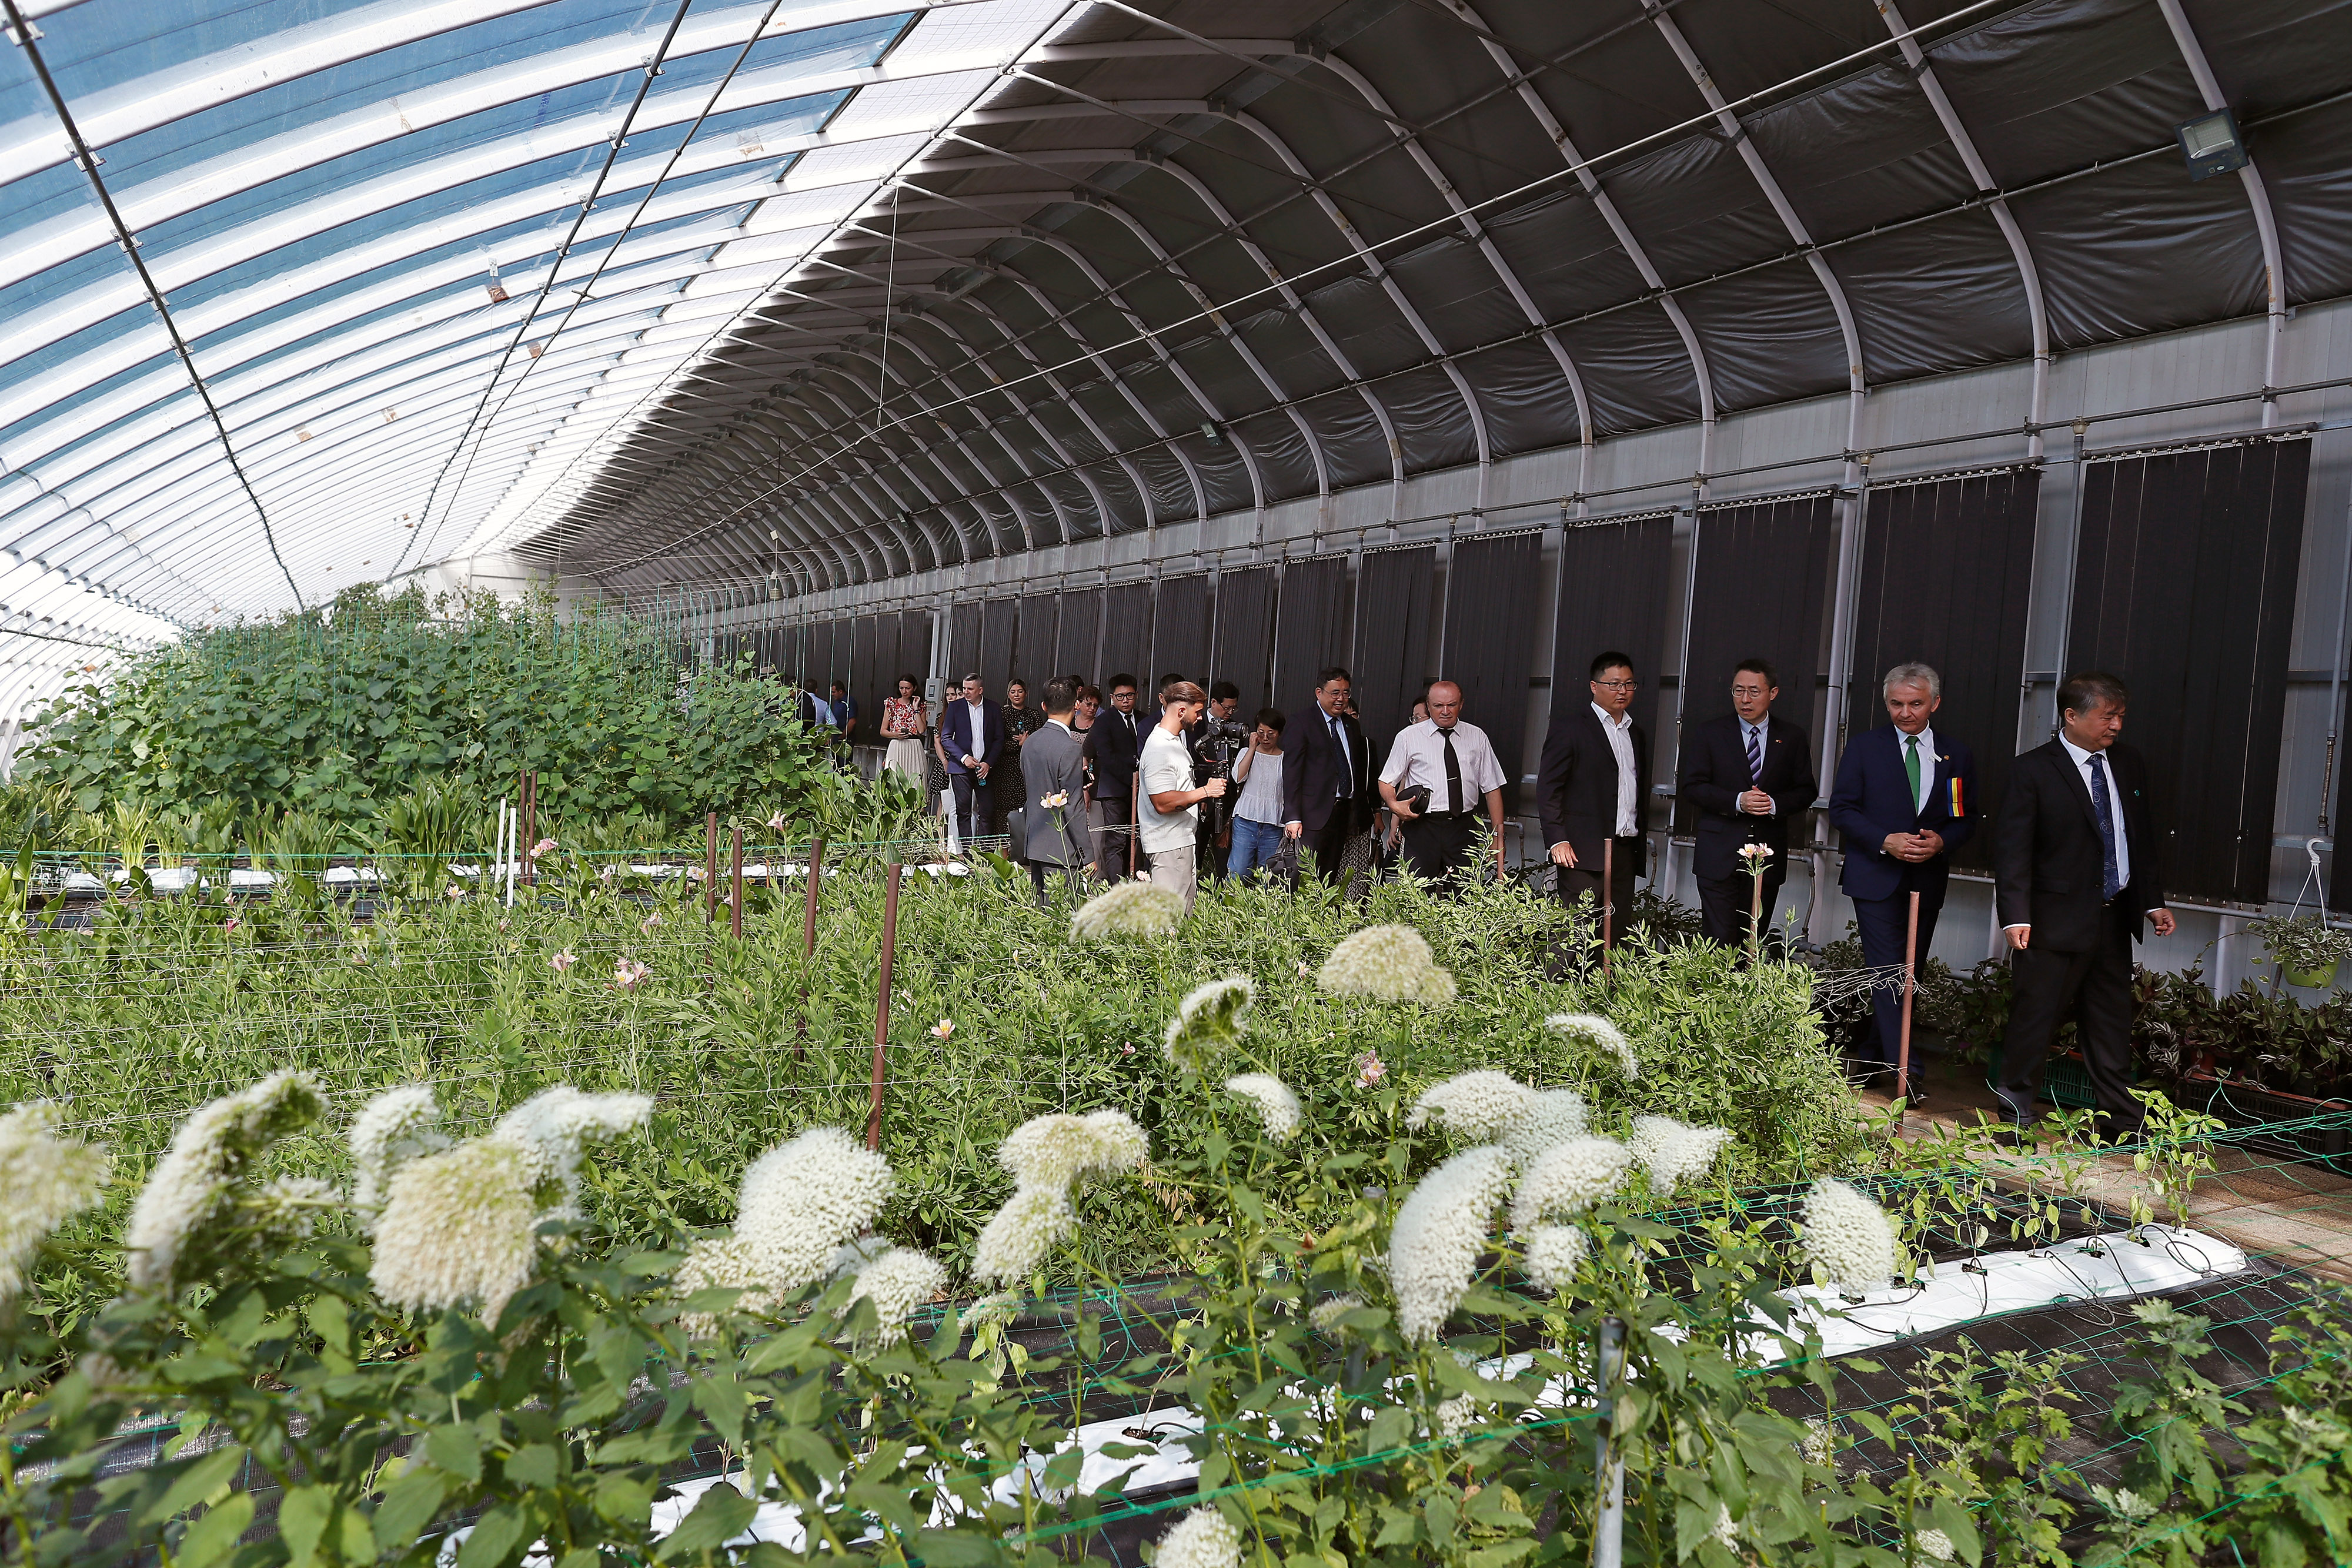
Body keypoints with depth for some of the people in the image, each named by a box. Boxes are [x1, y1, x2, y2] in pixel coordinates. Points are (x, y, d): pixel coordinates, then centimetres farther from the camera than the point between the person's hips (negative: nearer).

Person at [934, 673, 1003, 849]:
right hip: (961, 768, -1)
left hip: (986, 768, 1)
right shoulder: (955, 707, 5)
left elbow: (999, 740, 8)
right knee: (963, 812, 0)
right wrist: (964, 758, -9)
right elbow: (946, 738, 3)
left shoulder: (993, 709, 7)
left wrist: (989, 763, -5)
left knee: (986, 813, -3)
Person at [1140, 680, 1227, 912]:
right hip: (1169, 846, -11)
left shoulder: (1175, 739, 15)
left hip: (1184, 840, 11)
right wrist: (1205, 791, -18)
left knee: (1184, 916, 12)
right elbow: (1163, 803, -25)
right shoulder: (1159, 747, -18)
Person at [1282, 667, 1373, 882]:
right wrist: (1292, 817, -15)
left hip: (1345, 812, 6)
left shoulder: (1352, 725, 17)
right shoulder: (1301, 721, -3)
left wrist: (1361, 813, 13)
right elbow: (1291, 770, -8)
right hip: (1314, 813, -6)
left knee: (1330, 878, 5)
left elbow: (1360, 771, 20)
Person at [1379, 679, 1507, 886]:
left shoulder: (1477, 737, 11)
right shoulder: (1409, 737, 5)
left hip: (1464, 830, 2)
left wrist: (1498, 833, 7)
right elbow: (1387, 781, 9)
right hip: (1422, 827, -2)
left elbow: (1492, 787, 11)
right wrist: (1394, 805, -13)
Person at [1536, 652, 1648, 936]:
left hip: (1625, 851, 6)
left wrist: (1640, 844, 14)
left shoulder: (1637, 734, 20)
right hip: (1583, 851, -6)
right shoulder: (1570, 726, -1)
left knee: (1616, 938, 3)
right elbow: (1548, 787, -5)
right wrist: (1557, 839, -14)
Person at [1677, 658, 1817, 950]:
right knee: (1719, 941, -9)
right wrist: (1737, 801, -16)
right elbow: (1690, 786, -2)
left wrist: (1775, 804, -11)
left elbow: (1806, 791, 10)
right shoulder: (1707, 733, 3)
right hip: (1719, 857, -2)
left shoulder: (1792, 737, 9)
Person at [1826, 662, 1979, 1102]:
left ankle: (1873, 1058, 22)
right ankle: (1901, 1070, -12)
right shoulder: (1865, 747, 0)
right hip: (1876, 878, -3)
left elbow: (1967, 820, 9)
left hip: (1927, 880, 4)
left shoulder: (1957, 756, 7)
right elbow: (1842, 809, -2)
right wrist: (1886, 841, -16)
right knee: (1888, 973, -11)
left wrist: (1940, 841, -12)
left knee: (1908, 975, 9)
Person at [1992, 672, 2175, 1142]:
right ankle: (2016, 1114, 12)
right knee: (2037, 1016, -1)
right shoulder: (2033, 770, -9)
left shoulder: (2129, 765, 10)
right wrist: (2016, 915, -19)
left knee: (2111, 1024, 13)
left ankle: (2121, 1122, 21)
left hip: (2115, 919, 6)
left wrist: (2154, 901, 12)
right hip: (2058, 921, -6)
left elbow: (2145, 838, 18)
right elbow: (2012, 847, -12)